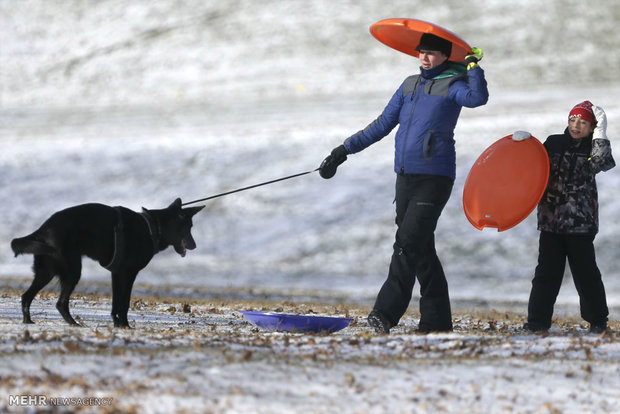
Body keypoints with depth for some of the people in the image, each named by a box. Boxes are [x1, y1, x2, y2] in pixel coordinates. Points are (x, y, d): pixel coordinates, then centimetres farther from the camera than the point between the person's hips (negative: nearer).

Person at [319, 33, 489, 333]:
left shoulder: (453, 84, -2)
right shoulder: (410, 85, 17)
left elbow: (477, 98, -25)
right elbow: (383, 124, 21)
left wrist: (473, 64, -22)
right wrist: (344, 151, 18)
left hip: (434, 178, -7)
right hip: (405, 177, 7)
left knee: (408, 243, -15)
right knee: (420, 249, 6)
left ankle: (386, 313, -17)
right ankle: (437, 321, 9)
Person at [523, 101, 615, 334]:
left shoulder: (594, 147, 4)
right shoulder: (553, 143, 12)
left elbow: (598, 163, -18)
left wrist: (601, 131, -20)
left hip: (581, 221, -2)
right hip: (551, 218, 3)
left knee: (585, 271, 1)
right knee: (547, 271, 0)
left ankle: (598, 320, 12)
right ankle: (538, 320, 1)